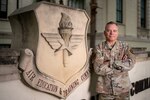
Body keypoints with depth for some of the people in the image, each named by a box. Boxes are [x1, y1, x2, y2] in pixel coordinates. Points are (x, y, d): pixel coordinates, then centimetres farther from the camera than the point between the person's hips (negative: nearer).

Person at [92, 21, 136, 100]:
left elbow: (131, 63, -13)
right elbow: (98, 69, -16)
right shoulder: (99, 48, -5)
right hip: (105, 89, -1)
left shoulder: (125, 46, 1)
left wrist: (110, 63, -15)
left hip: (123, 88, 2)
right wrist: (121, 66, -12)